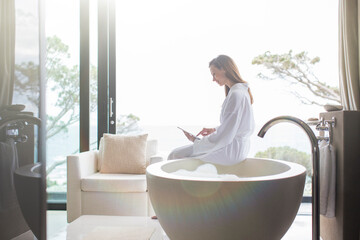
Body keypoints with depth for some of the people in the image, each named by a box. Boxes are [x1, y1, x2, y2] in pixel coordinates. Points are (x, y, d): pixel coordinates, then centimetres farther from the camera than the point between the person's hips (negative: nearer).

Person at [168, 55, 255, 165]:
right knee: (176, 152, 16)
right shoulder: (241, 90, 10)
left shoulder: (236, 95, -23)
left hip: (231, 152, -10)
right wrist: (214, 130, 13)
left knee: (176, 155, -6)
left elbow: (224, 138, -23)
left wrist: (196, 141, -12)